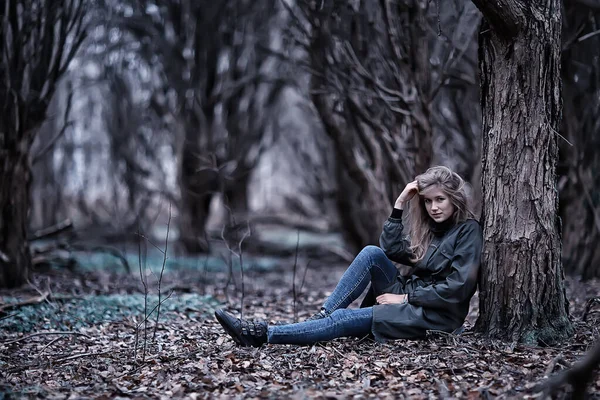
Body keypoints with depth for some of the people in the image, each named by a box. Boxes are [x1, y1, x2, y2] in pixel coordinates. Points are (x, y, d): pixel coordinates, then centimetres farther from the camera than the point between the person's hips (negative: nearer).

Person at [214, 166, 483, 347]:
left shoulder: (468, 230, -7)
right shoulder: (431, 226, 16)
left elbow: (459, 287, -16)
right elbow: (390, 249, 5)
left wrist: (405, 297, -16)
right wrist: (399, 206, -2)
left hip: (436, 314, -7)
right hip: (409, 299, 7)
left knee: (344, 319, -24)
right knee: (372, 253, -17)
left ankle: (262, 335, -26)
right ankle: (322, 314, -20)